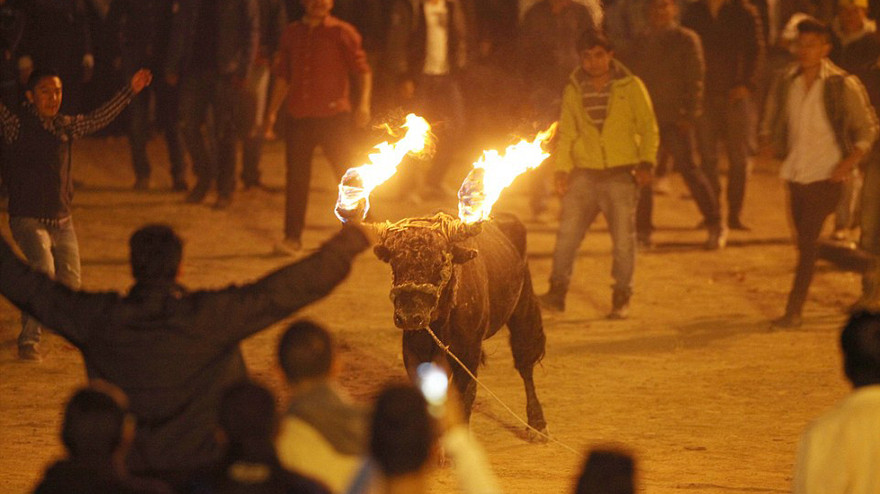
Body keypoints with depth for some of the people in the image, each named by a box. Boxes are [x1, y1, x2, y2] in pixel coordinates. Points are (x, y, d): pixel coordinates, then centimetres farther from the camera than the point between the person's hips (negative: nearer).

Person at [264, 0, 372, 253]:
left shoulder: (342, 33, -1)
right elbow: (282, 75, 17)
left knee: (346, 172, -1)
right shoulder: (292, 33, 11)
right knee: (296, 177, 2)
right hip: (298, 116, 3)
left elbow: (363, 70, -3)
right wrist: (272, 111, 12)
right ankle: (293, 237, 8)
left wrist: (364, 103, -18)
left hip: (333, 116, -3)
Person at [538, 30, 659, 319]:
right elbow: (566, 133, 14)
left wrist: (646, 163, -9)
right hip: (584, 173, 2)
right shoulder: (574, 91, 8)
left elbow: (648, 129, 3)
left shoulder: (630, 87, 1)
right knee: (567, 232, -6)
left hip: (621, 175, -2)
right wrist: (562, 169, 4)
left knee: (623, 238, 0)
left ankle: (621, 299, 10)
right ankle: (557, 292, -1)